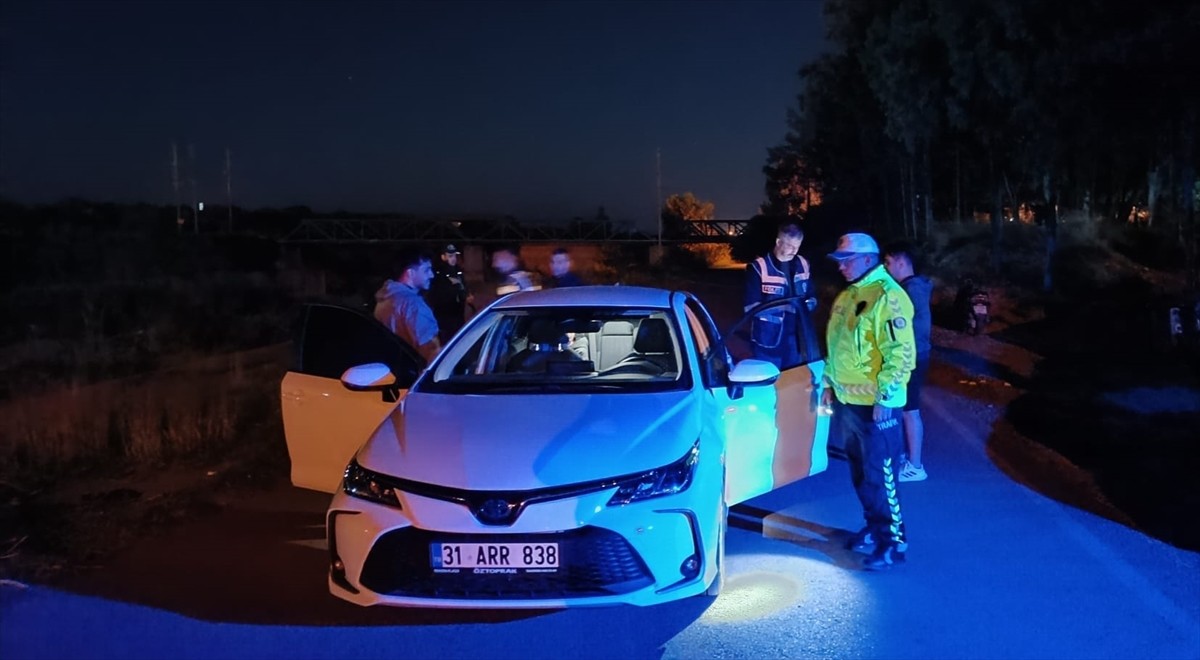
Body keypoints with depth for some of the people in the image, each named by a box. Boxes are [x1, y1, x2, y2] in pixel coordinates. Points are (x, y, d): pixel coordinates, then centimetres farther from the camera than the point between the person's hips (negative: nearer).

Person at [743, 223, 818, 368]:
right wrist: (782, 306, -25)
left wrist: (810, 303, -8)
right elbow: (750, 307, -14)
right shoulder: (758, 267, -10)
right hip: (769, 340, -5)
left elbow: (810, 295, 17)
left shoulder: (802, 265, 7)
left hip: (795, 338, 5)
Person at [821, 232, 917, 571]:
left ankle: (894, 542, 8)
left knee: (879, 475, -3)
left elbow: (901, 352, -21)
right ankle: (874, 529, 31)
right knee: (860, 471, 17)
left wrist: (885, 397, -22)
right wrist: (828, 383, 20)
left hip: (874, 405, -9)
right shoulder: (847, 296, 13)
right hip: (846, 401, 9)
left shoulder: (887, 296, -16)